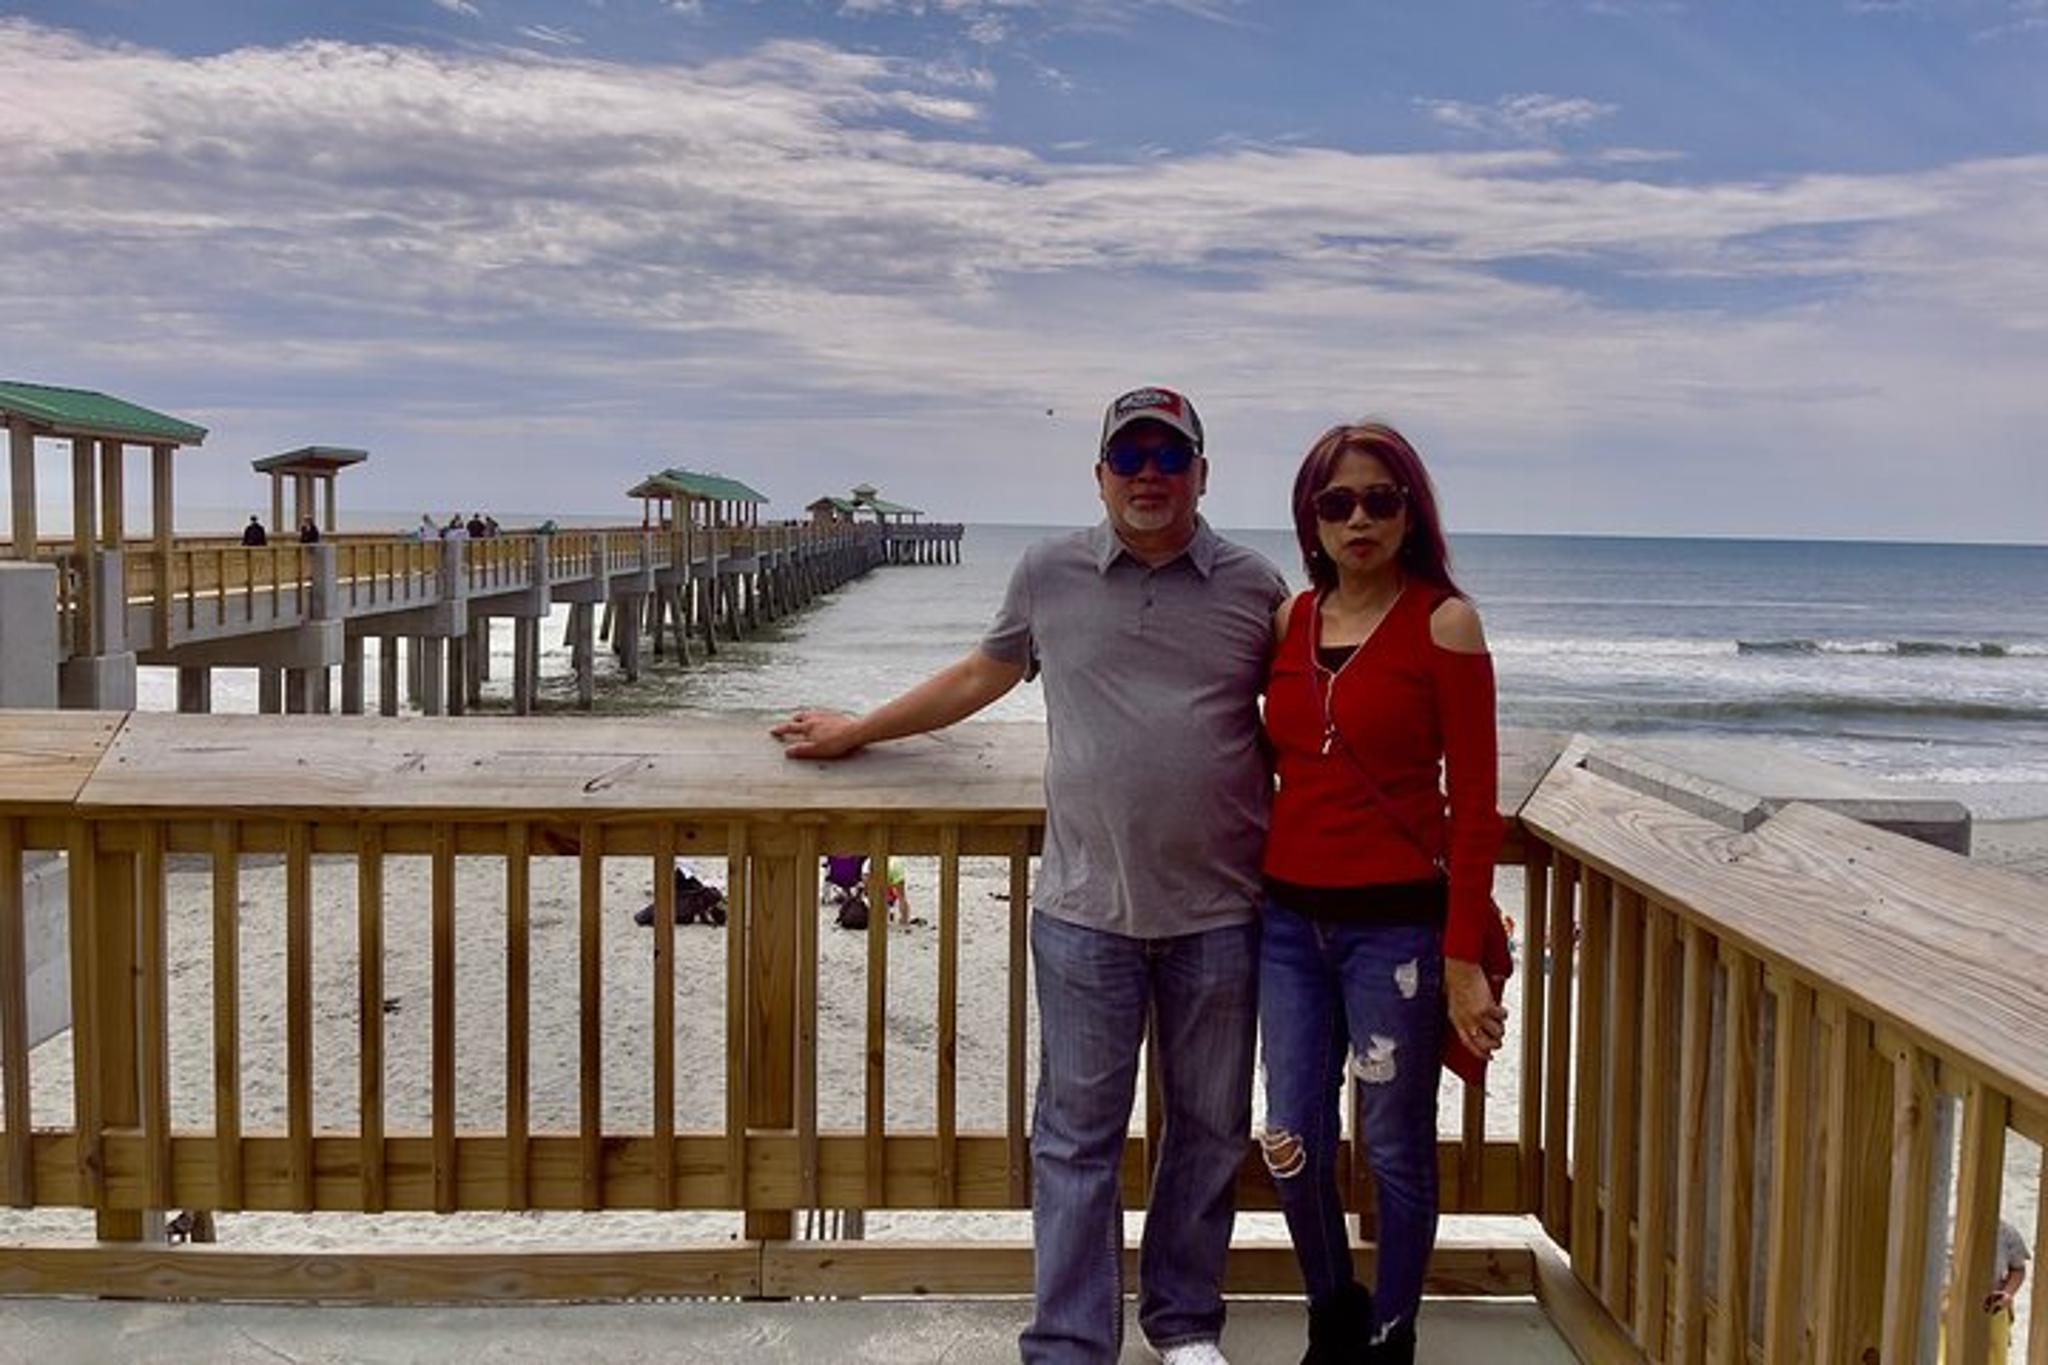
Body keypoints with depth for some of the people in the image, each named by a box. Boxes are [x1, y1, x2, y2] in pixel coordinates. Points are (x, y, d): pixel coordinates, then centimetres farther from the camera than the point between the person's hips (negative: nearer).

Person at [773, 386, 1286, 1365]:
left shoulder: (1254, 587, 4)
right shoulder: (1050, 575, 5)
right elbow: (981, 675, 18)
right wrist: (856, 732, 24)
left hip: (1219, 915, 1)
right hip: (1086, 913, 0)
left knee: (1209, 1130, 12)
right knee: (1077, 1137, 4)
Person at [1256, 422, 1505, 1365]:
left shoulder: (1443, 623, -6)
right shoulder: (1289, 621, 7)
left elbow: (1473, 803, -7)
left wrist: (1463, 958, -11)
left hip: (1395, 922, -4)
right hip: (1289, 919, 5)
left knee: (1397, 1149, 7)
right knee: (1291, 1146, 9)